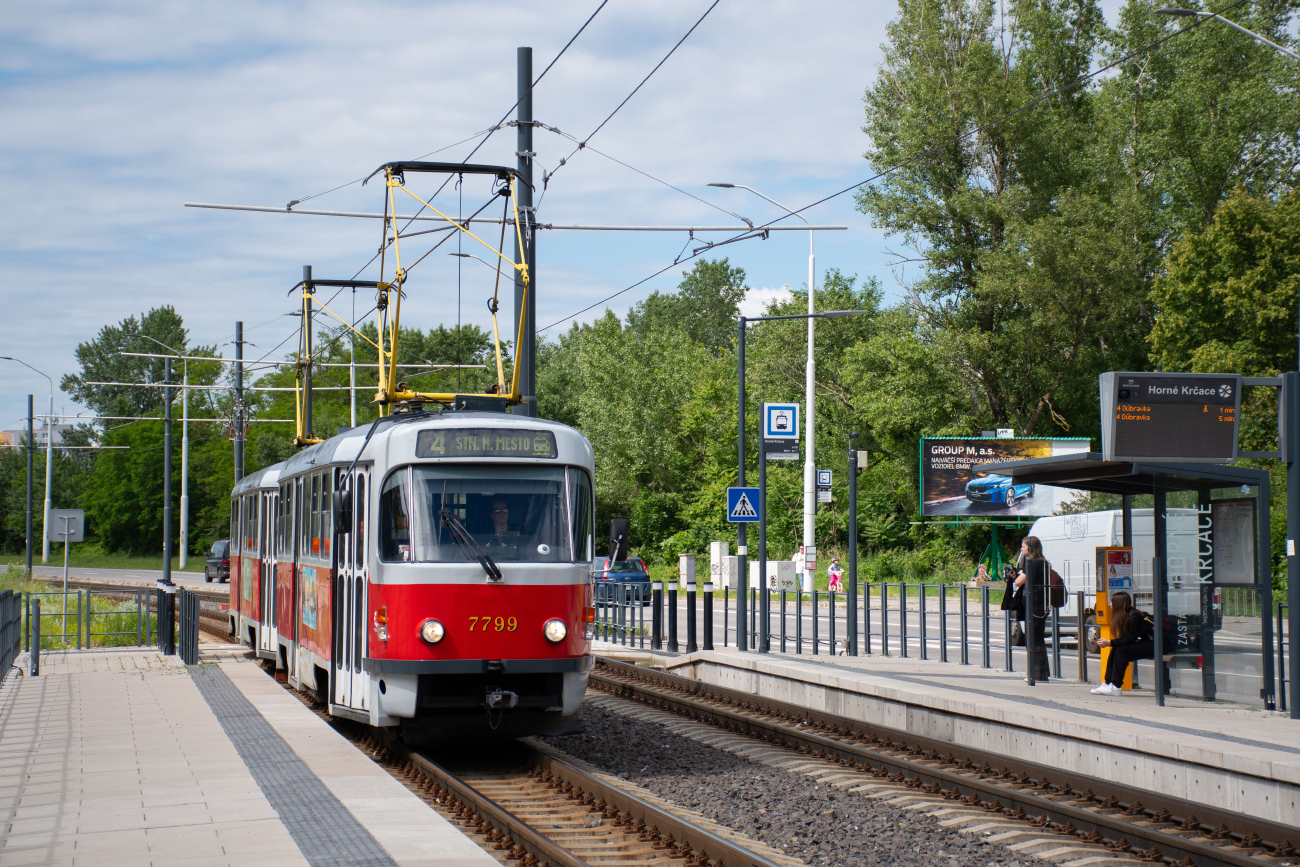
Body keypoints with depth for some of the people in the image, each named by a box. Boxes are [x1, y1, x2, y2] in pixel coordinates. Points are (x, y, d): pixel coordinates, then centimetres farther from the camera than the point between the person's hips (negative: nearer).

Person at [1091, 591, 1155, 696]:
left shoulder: (1134, 616, -20)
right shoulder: (1126, 615, 8)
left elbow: (1129, 640, -21)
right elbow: (1125, 639, 7)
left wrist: (1109, 642, -19)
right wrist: (1109, 642, -6)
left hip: (1153, 646, -9)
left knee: (1121, 651, -22)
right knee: (1115, 649, -4)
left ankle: (1115, 687, -20)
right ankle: (1108, 683, -5)